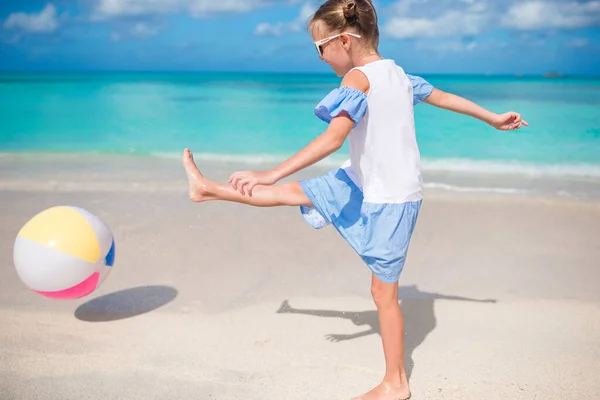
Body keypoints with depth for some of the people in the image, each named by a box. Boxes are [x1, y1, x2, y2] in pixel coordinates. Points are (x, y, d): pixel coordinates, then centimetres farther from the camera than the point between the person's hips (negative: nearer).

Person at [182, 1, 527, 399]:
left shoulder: (358, 78, -22)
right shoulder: (397, 73, 4)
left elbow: (334, 138, -34)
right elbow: (444, 97, 15)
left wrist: (271, 174, -36)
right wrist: (494, 118, 28)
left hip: (388, 200, -8)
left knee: (384, 291, 3)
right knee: (296, 192, 13)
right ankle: (208, 189, 26)